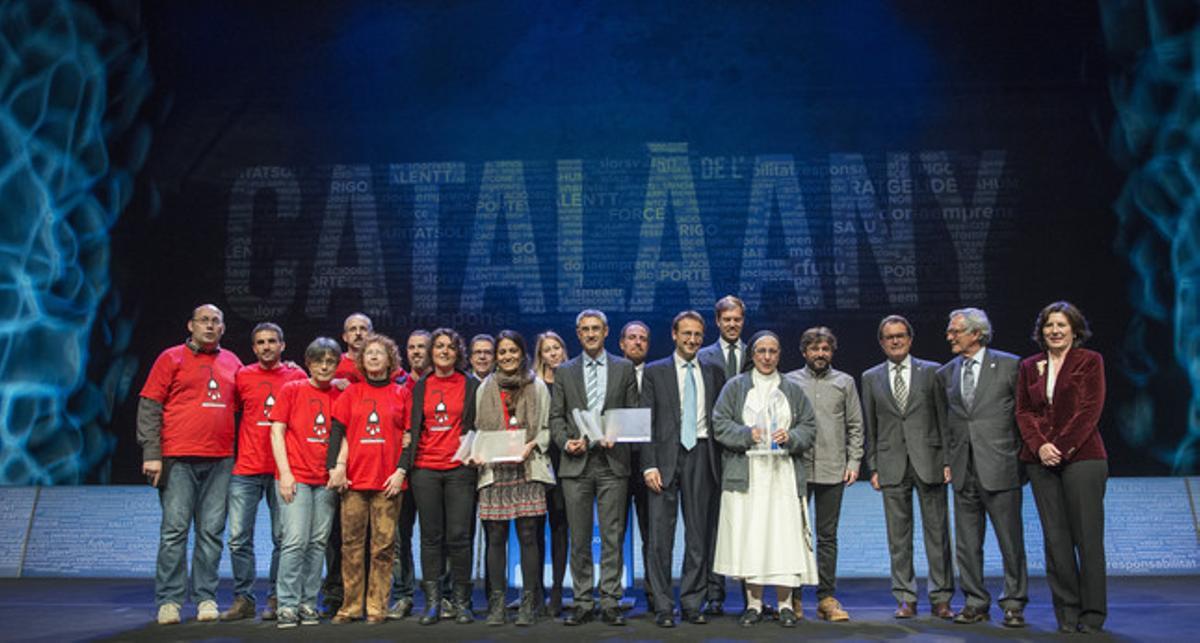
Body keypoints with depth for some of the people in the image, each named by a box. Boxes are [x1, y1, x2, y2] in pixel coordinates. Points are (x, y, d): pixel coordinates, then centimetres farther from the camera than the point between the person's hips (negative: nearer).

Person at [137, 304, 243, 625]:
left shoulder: (232, 363, 16)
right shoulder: (171, 358, 5)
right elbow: (149, 407, 0)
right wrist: (152, 454, -7)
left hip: (220, 461, 3)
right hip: (178, 459, -3)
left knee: (212, 532, 4)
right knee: (174, 530, -2)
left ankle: (205, 598, 11)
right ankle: (168, 601, 6)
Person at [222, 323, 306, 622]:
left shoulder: (297, 376, 5)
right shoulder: (243, 376, 8)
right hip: (246, 469, 1)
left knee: (283, 537, 3)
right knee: (239, 537, 0)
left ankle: (276, 599, 13)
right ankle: (243, 599, 11)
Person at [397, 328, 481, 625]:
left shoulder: (471, 385, 5)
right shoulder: (421, 387, 11)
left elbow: (481, 426, 8)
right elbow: (413, 430, 10)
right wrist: (403, 467, 3)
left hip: (460, 469, -2)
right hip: (425, 470, 2)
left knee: (459, 536, -3)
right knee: (431, 537, 5)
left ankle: (462, 603, 8)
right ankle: (432, 603, 11)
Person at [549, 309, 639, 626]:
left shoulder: (624, 368, 9)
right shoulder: (564, 371, 11)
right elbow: (556, 417, 9)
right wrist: (566, 442, -8)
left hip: (613, 461, -1)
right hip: (576, 462, 1)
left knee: (613, 536, 1)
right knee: (579, 538, 5)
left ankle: (610, 603, 9)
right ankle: (582, 603, 13)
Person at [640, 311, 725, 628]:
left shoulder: (714, 373, 13)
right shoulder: (655, 372, 6)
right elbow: (646, 422, 1)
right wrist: (649, 465, -8)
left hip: (702, 456, 2)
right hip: (667, 456, -2)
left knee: (700, 534, 5)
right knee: (661, 535, -2)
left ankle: (693, 604, 15)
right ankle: (663, 607, 7)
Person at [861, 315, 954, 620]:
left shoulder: (932, 371, 6)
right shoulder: (871, 378, 10)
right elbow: (869, 427, 10)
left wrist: (948, 460, -2)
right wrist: (873, 467, 4)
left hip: (929, 462, -1)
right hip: (892, 465, 1)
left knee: (937, 531, 3)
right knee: (898, 535, 5)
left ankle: (941, 599, 14)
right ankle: (905, 598, 14)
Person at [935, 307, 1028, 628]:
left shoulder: (1009, 365, -2)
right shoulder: (945, 374, 11)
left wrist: (1022, 457, -1)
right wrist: (948, 461, 10)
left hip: (1000, 468, -4)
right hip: (963, 470, 4)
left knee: (1011, 542, 3)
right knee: (967, 544, 9)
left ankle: (1014, 604, 18)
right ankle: (976, 603, 21)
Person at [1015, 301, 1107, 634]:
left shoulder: (1090, 361, 3)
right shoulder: (1029, 366, 14)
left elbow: (1090, 410, -5)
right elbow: (1023, 411, 10)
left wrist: (1062, 447, -13)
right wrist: (1040, 446, -6)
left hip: (1081, 456, -3)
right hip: (1041, 459, 3)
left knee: (1087, 537, -1)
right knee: (1055, 538, 4)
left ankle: (1092, 614, 10)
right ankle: (1067, 613, 13)